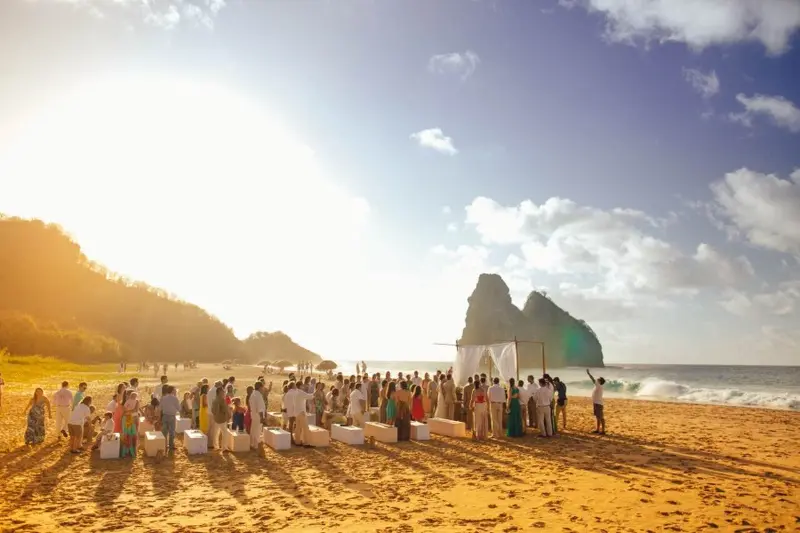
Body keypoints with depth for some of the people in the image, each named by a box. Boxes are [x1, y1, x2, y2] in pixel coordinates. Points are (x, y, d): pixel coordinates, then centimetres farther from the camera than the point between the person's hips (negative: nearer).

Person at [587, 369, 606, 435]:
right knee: (598, 417, 16)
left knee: (601, 418, -4)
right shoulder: (597, 386, 11)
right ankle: (597, 429, 24)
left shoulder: (599, 386, -16)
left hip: (598, 404, -10)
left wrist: (588, 373, -25)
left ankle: (603, 431, 0)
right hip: (596, 404, 10)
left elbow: (593, 380, -26)